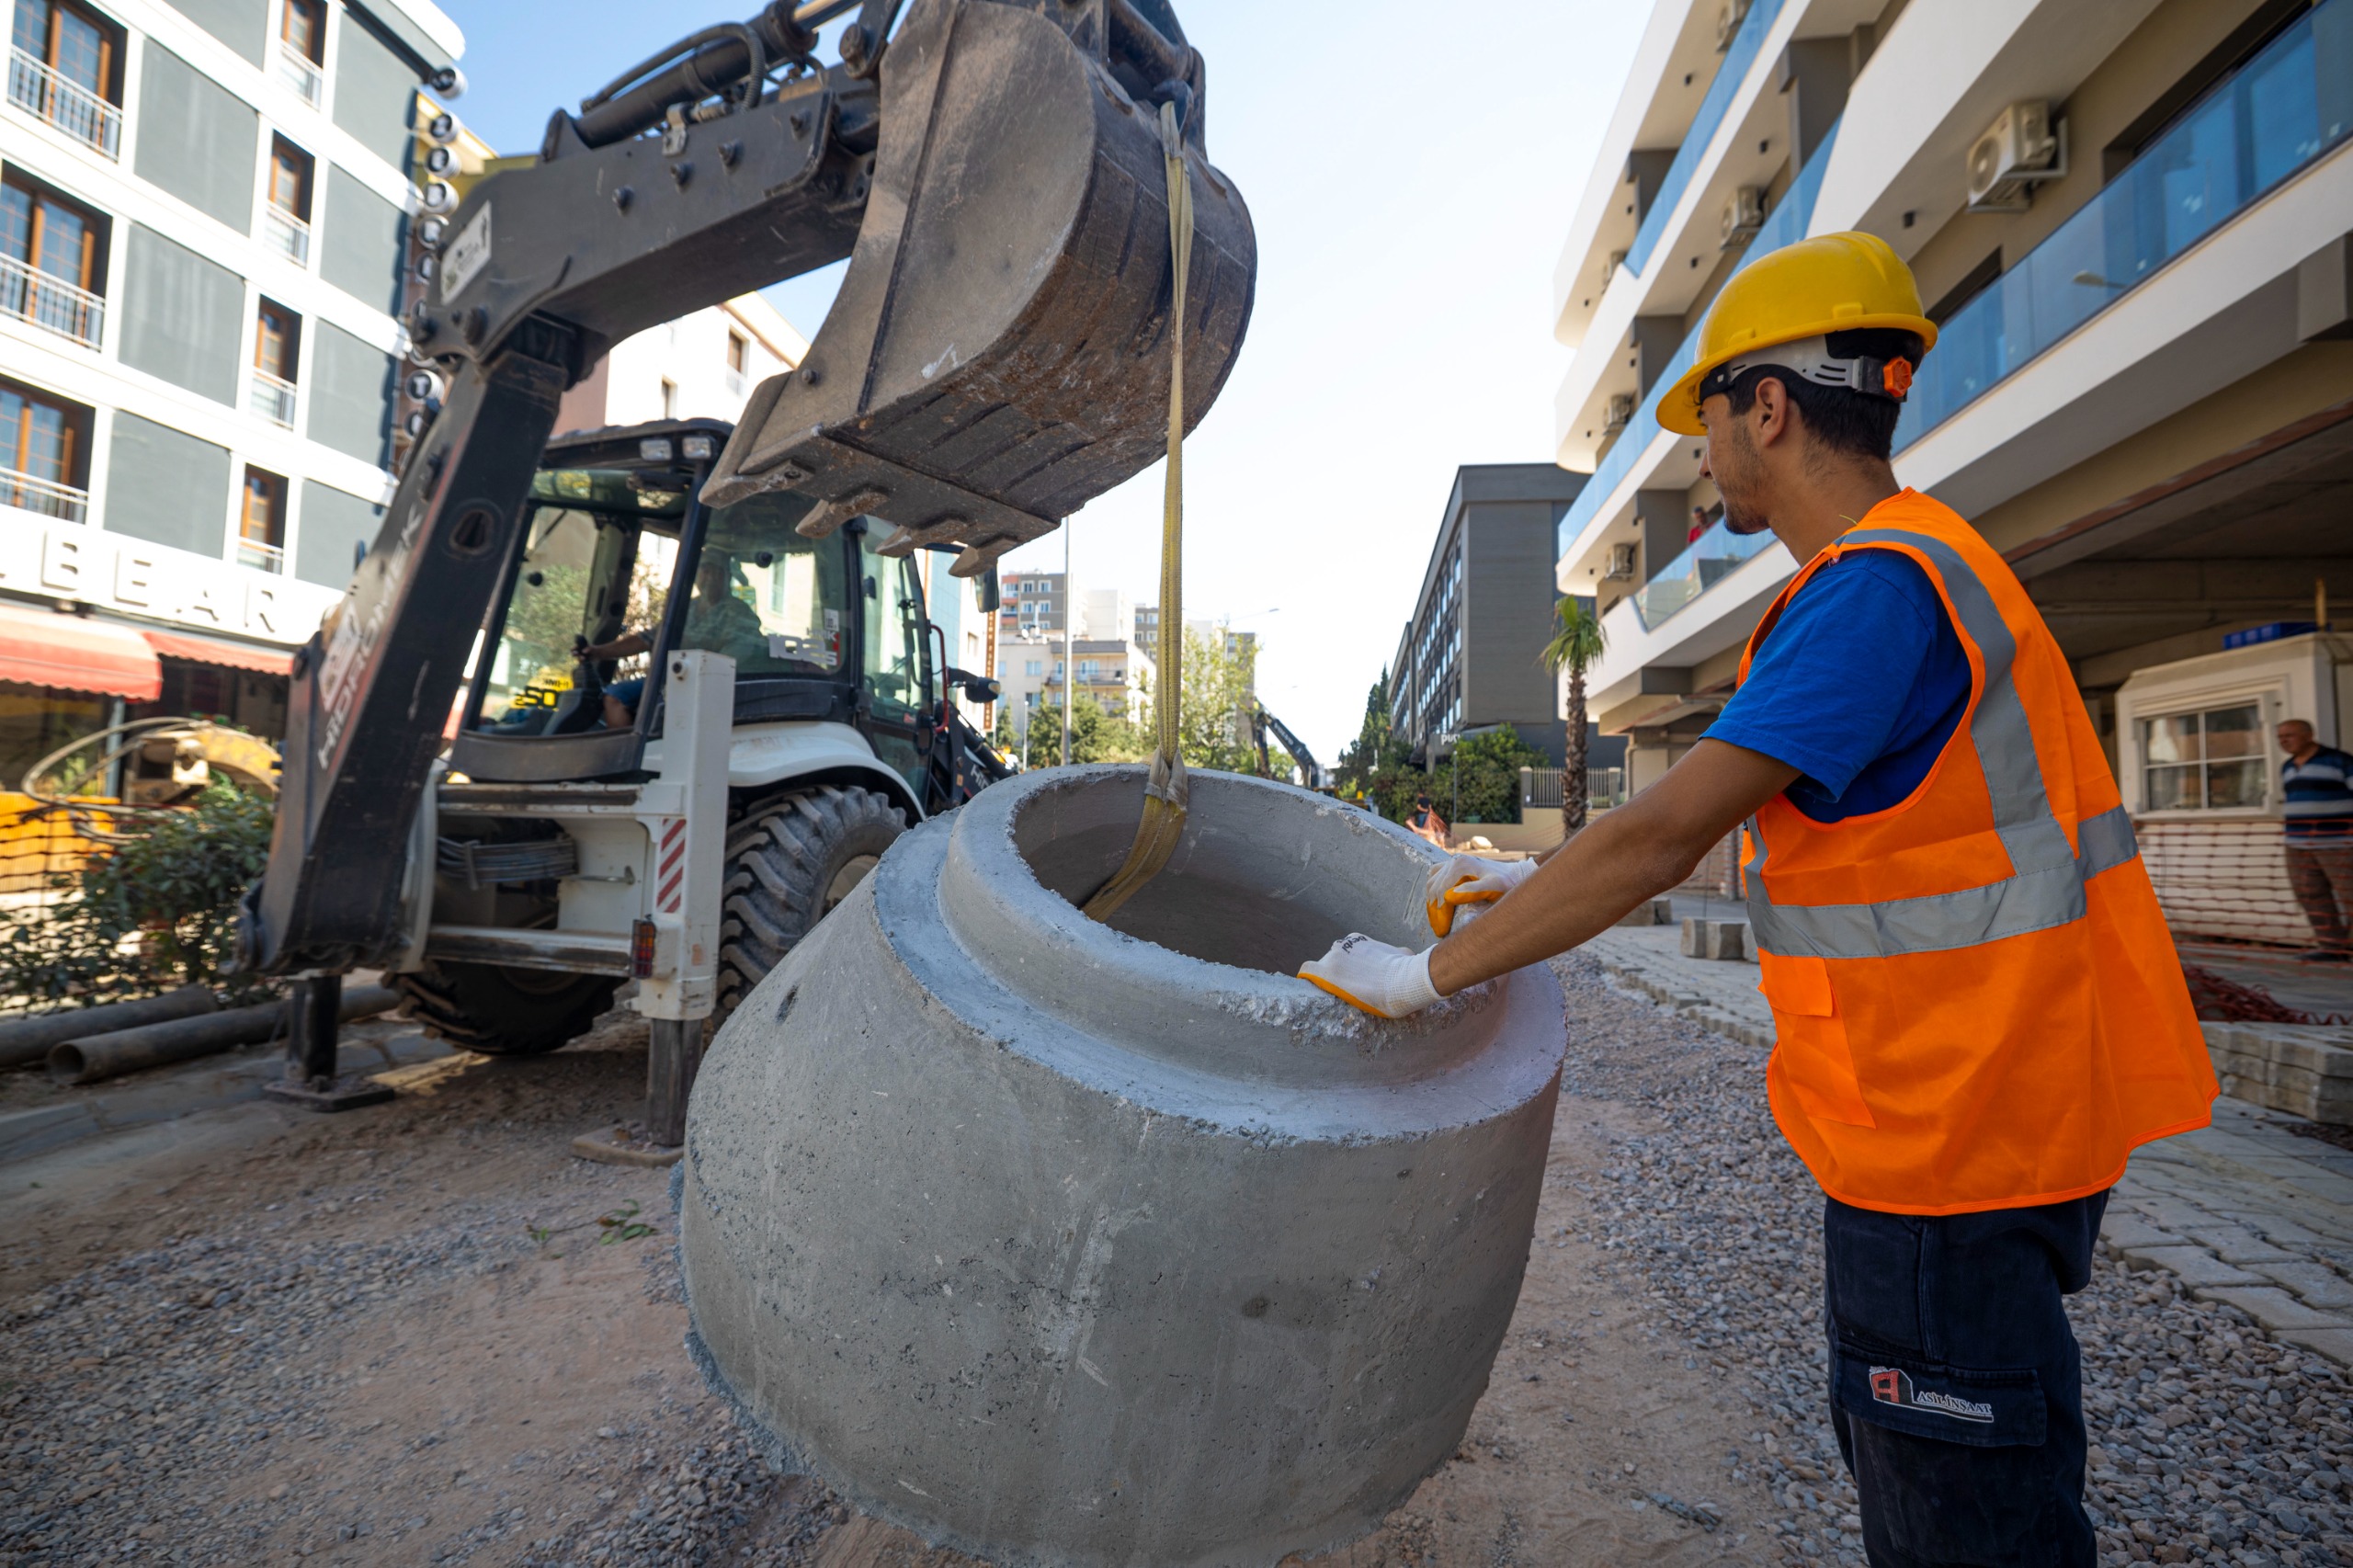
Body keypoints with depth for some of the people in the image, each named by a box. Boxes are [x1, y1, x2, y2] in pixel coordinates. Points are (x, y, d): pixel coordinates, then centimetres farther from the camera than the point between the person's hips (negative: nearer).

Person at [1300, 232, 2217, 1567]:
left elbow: (1666, 833, -28)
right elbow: (1713, 814, 16)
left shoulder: (1882, 584, -23)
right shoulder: (1913, 570, 12)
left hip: (1956, 1148, -10)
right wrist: (1539, 881, 15)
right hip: (1956, 1121, 10)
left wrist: (1433, 972, -19)